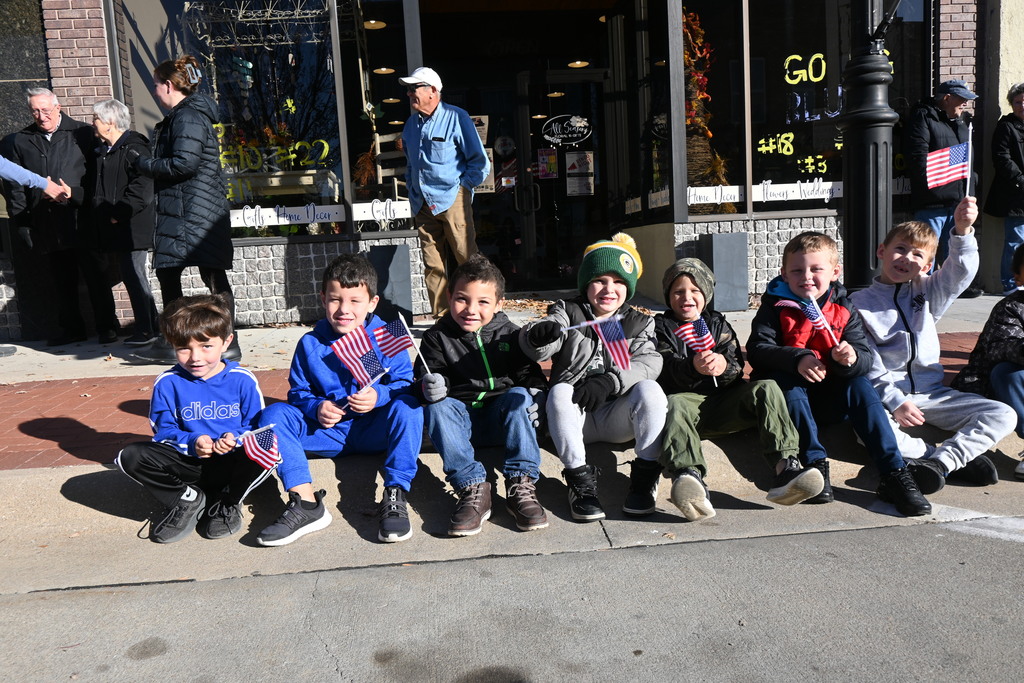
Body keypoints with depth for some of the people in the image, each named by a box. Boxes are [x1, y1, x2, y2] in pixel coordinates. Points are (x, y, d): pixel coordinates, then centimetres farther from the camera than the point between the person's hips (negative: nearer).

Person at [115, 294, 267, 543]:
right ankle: (187, 500, -4)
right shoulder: (167, 383, -2)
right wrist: (192, 442, -19)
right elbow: (163, 430, 1)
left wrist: (236, 440, -22)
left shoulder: (242, 380, -5)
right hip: (188, 463, 2)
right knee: (130, 456, -18)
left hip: (230, 463, -1)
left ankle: (227, 502, -4)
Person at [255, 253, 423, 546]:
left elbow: (405, 385, -5)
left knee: (407, 408, -31)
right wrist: (316, 407, -15)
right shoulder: (310, 344, 3)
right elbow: (298, 392, 7)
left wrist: (379, 396, -25)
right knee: (274, 414, -17)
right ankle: (306, 502, -27)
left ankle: (395, 496, -31)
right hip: (328, 432, 3)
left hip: (375, 430, -2)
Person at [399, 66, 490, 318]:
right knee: (432, 264, 5)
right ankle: (441, 316, 12)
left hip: (453, 201, -6)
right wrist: (413, 193, 16)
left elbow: (480, 162, -2)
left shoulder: (456, 118, -3)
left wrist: (460, 187, -8)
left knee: (468, 259, -5)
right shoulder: (411, 124, 16)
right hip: (423, 204, 6)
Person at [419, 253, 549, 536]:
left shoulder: (509, 333, 6)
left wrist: (536, 391, -16)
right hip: (461, 418, 0)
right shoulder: (437, 337, 3)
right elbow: (430, 374, -3)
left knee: (519, 395, -28)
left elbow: (529, 372, 7)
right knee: (437, 408, -28)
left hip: (503, 417, 0)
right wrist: (431, 387, -28)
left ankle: (520, 484, -31)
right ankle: (472, 487, -35)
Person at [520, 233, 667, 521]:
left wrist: (610, 381, -25)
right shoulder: (567, 313, 7)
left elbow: (649, 362, -6)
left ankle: (645, 476, -20)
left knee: (649, 389, -25)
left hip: (618, 419, 1)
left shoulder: (638, 323, 12)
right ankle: (580, 480, -27)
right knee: (560, 391, -30)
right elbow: (537, 350, -12)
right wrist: (538, 335, -38)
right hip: (576, 415, 0)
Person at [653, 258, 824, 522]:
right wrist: (692, 368, -27)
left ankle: (785, 465, -41)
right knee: (675, 404, -38)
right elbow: (664, 372, -4)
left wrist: (724, 366, -19)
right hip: (688, 399, -3)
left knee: (766, 388, -23)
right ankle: (690, 476, -64)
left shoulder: (718, 324, 24)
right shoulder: (661, 327, 16)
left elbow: (737, 368, 8)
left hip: (724, 403, 3)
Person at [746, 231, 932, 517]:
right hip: (789, 395, -2)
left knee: (861, 384, -22)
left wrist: (852, 358, -31)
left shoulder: (844, 309, 4)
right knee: (785, 380, -31)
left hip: (830, 400, 3)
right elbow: (757, 349, -18)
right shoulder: (776, 307, -4)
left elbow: (866, 359, -6)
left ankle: (893, 473, -24)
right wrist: (797, 359, -34)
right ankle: (815, 462, -33)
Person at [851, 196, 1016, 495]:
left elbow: (959, 273, -9)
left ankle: (939, 461, -26)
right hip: (886, 394, -4)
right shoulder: (860, 303, 0)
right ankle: (961, 455, -26)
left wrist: (962, 231, -27)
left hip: (932, 394, 4)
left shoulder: (926, 293, 12)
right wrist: (895, 401, -20)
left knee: (1003, 415, -14)